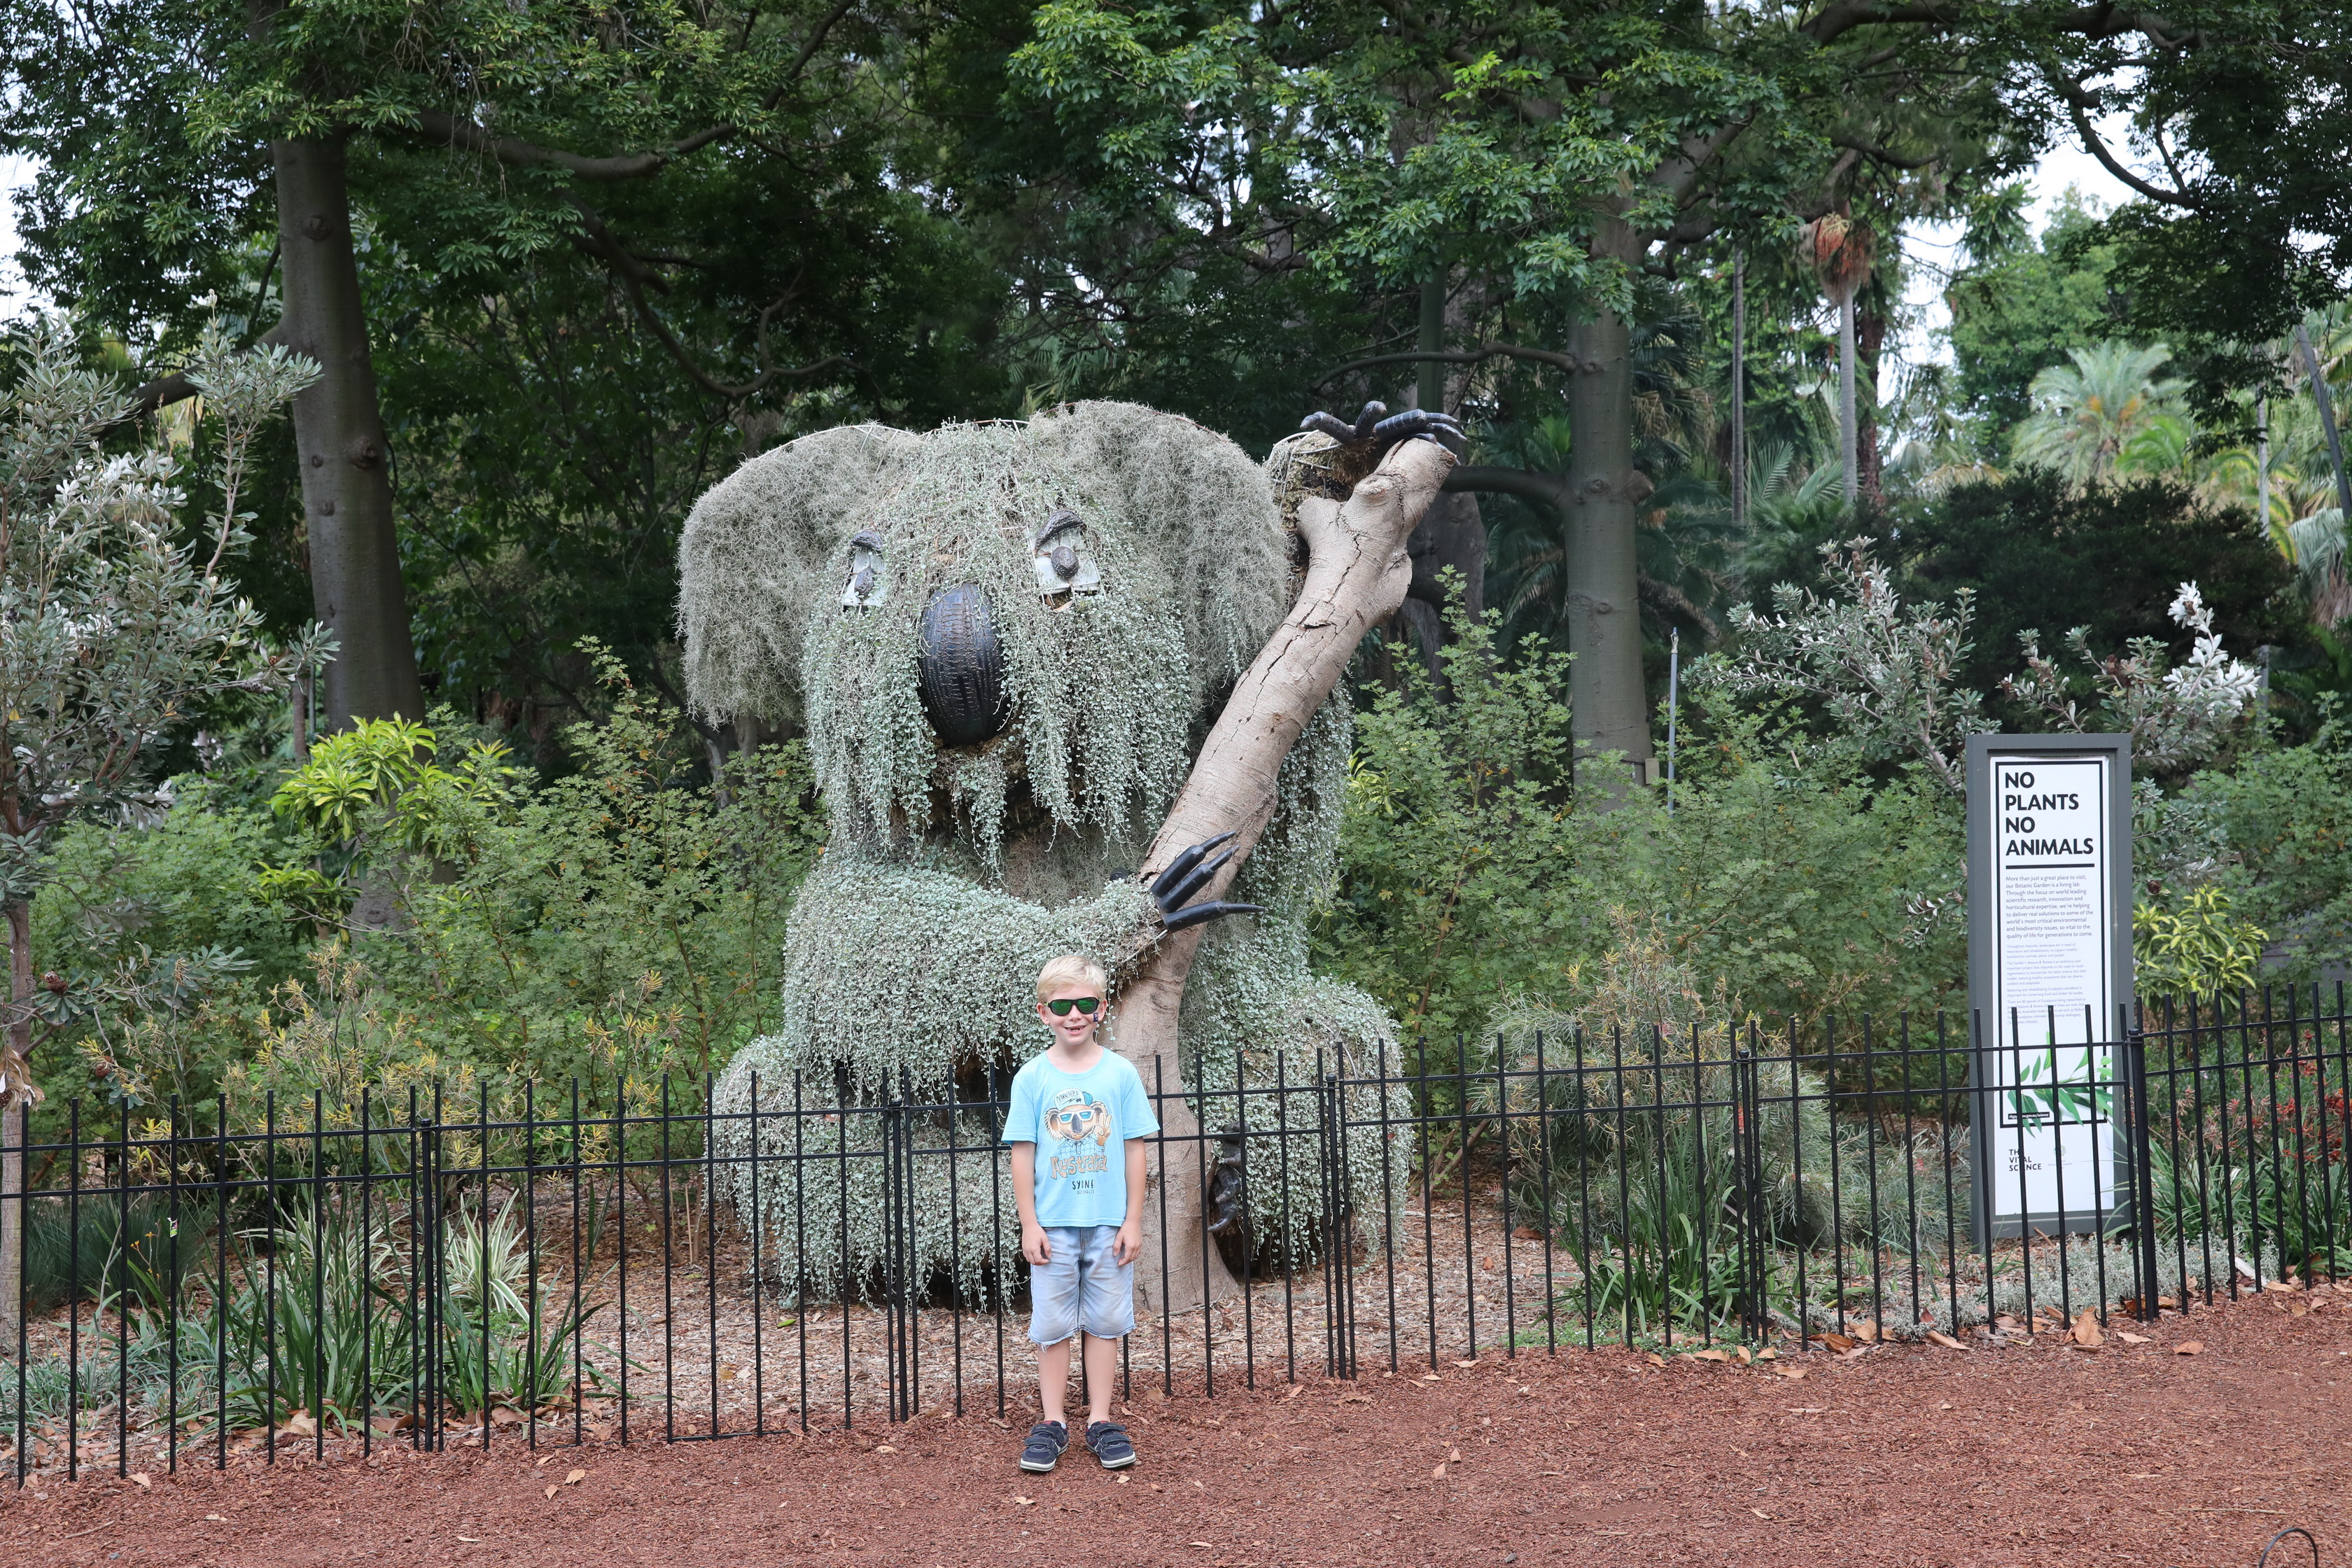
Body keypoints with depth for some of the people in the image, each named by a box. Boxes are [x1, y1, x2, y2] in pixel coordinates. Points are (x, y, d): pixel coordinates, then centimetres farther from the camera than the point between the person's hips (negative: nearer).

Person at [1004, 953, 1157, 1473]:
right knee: (1052, 1325, 5)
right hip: (1053, 1224, 0)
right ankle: (1052, 1423, 15)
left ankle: (1100, 1420, 17)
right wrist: (1029, 1224, -4)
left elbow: (1134, 1150, 2)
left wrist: (1133, 1220, -1)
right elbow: (1023, 1154, -1)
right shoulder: (1032, 1078, -2)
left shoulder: (1121, 1073, -1)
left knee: (1105, 1321, 7)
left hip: (1109, 1222, 0)